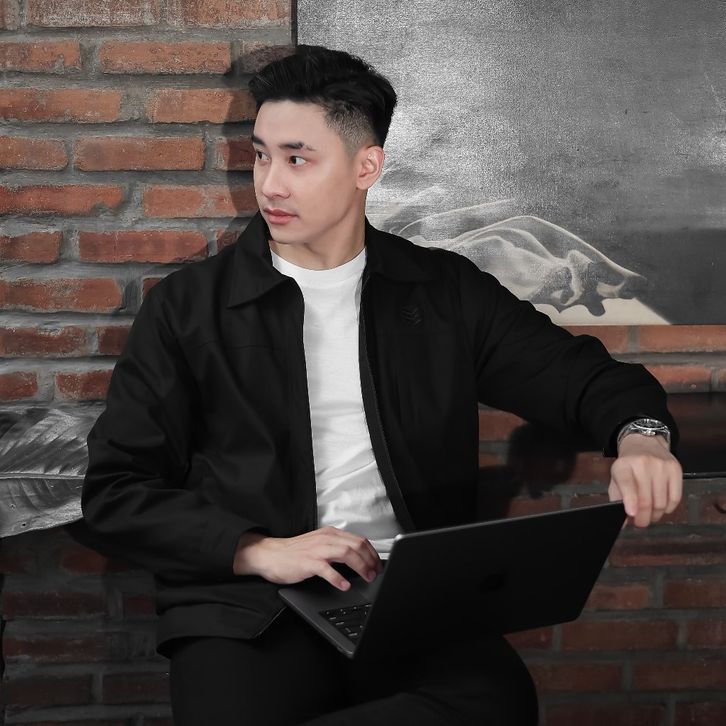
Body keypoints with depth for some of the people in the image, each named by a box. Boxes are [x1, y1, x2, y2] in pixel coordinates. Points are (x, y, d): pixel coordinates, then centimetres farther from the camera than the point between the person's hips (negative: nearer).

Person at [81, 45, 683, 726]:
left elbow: (586, 375, 16)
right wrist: (257, 550, -9)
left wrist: (639, 436, -8)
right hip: (250, 611, -2)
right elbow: (114, 491, 6)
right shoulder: (187, 306, 10)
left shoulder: (446, 291, 15)